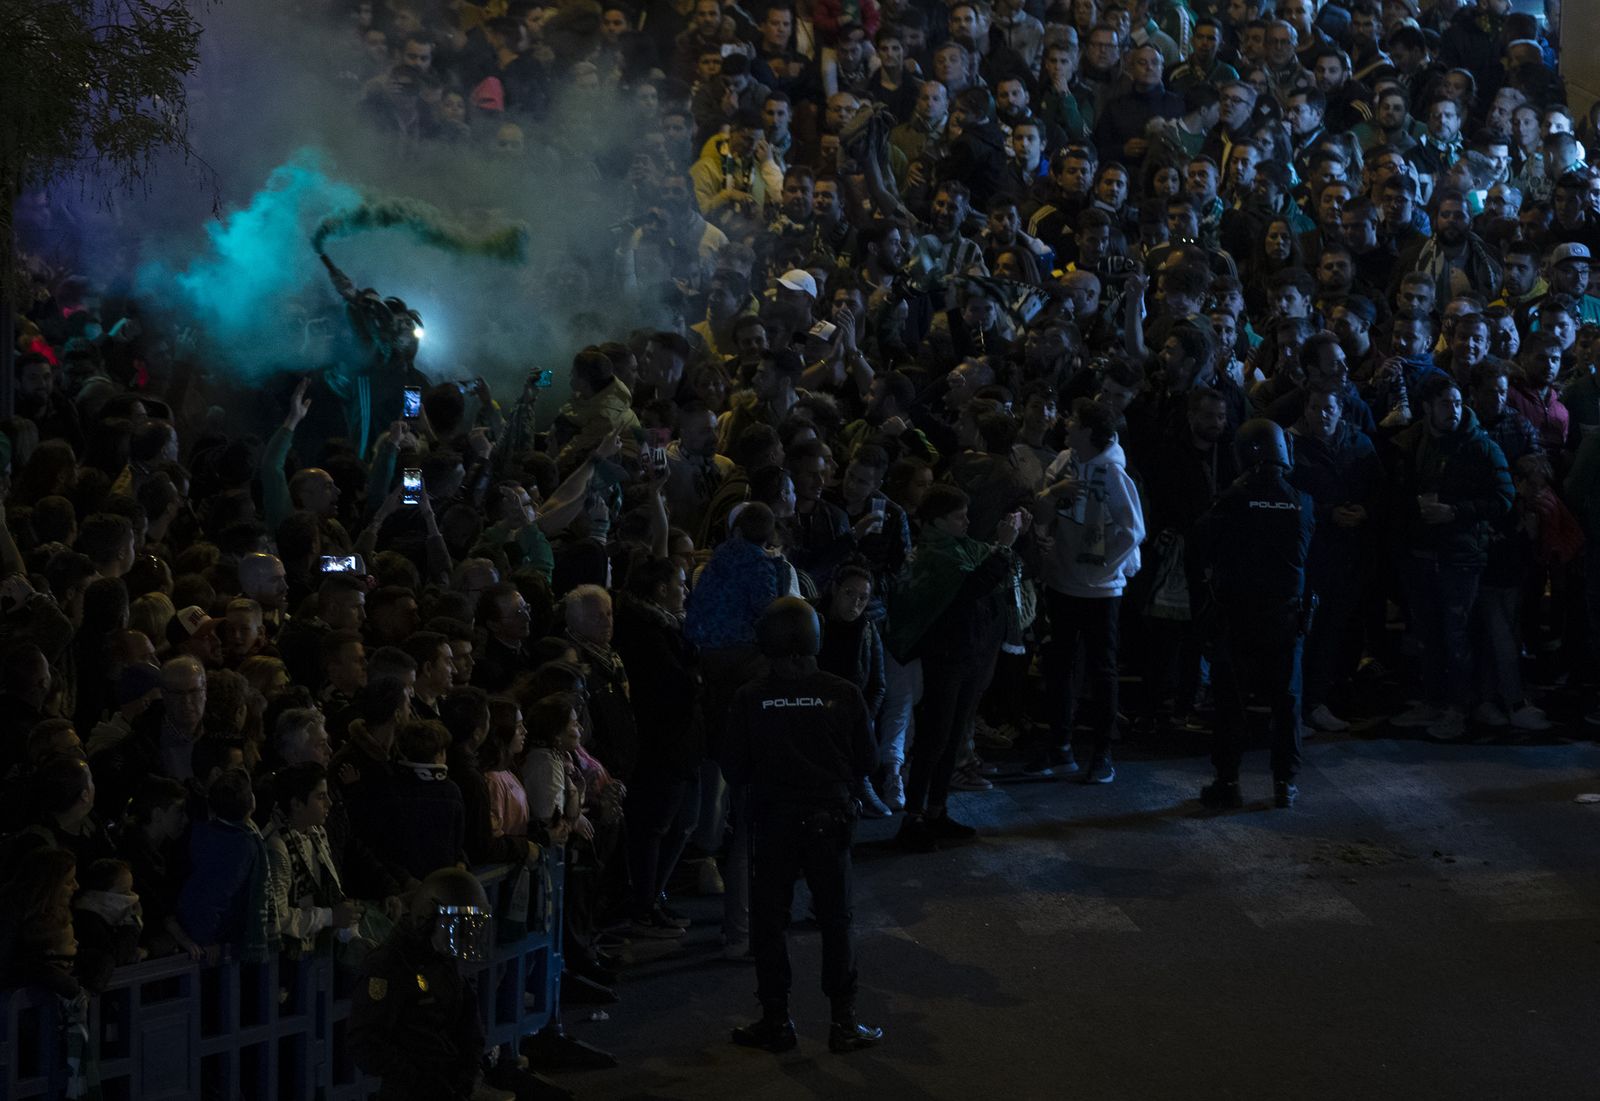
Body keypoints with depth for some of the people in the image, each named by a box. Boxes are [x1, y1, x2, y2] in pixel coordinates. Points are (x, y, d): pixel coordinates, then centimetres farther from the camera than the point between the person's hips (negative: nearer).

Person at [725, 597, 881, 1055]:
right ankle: (844, 1022, 10)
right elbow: (866, 760, 0)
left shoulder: (749, 699, -10)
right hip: (827, 819, 1)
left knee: (769, 920, 10)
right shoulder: (843, 694, -9)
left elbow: (738, 768, -4)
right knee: (835, 918, 10)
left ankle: (776, 1021, 12)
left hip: (772, 820, -1)